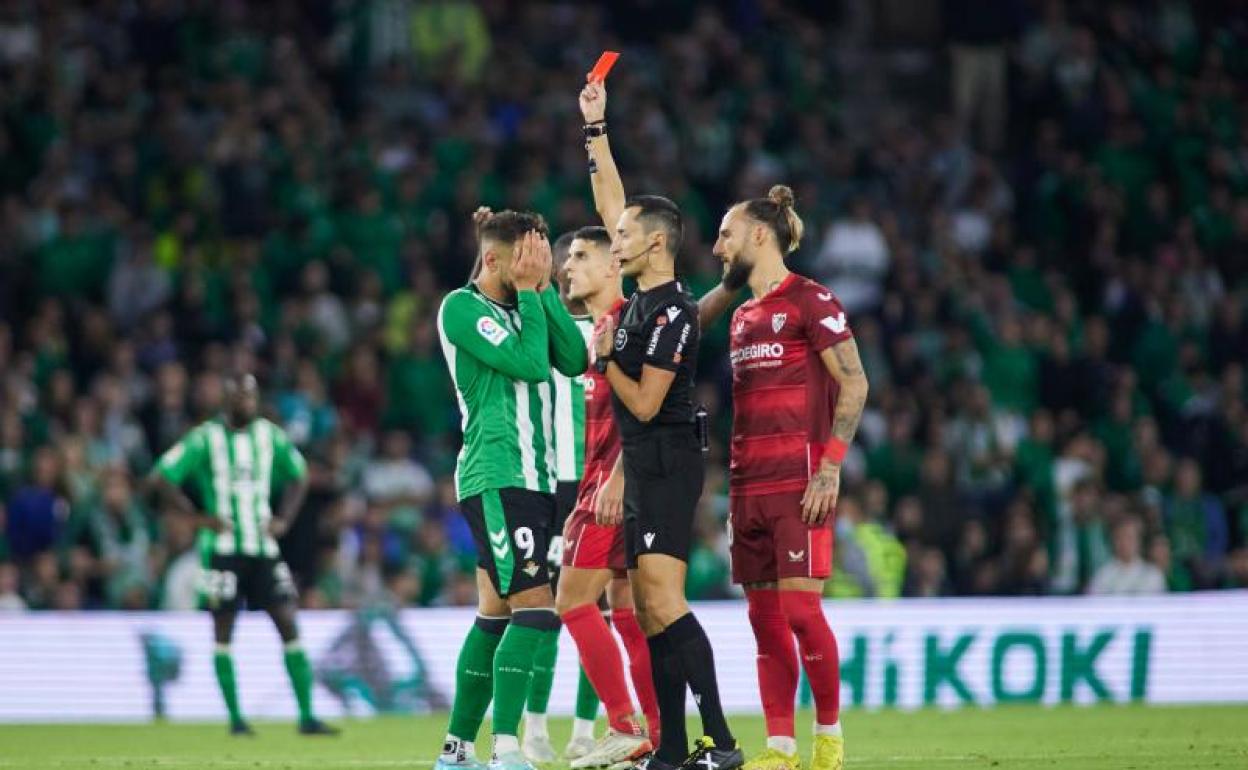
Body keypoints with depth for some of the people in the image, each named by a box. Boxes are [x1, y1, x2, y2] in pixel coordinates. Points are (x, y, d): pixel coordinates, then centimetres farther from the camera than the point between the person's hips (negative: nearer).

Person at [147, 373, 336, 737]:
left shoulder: (270, 436, 6)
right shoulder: (206, 438, -6)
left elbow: (298, 476, 21)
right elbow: (159, 479, -7)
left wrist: (284, 519, 8)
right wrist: (197, 516, -11)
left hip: (262, 547, 3)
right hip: (222, 548, -3)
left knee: (288, 625, -4)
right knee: (223, 633, 1)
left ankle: (307, 717, -2)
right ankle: (235, 717, 8)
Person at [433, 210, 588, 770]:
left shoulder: (522, 308, 16)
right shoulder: (462, 307, -7)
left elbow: (573, 360, 2)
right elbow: (531, 363, -17)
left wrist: (545, 290, 1)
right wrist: (529, 292, -8)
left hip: (532, 478, 9)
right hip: (496, 479, -9)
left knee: (496, 613, 11)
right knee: (535, 608, -17)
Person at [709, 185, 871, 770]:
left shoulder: (809, 301, -4)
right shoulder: (742, 316, 19)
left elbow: (854, 384, -9)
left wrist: (830, 467, -16)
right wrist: (733, 487, 16)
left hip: (798, 481, -8)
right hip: (748, 487, 8)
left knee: (800, 607, -12)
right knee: (765, 617, 4)